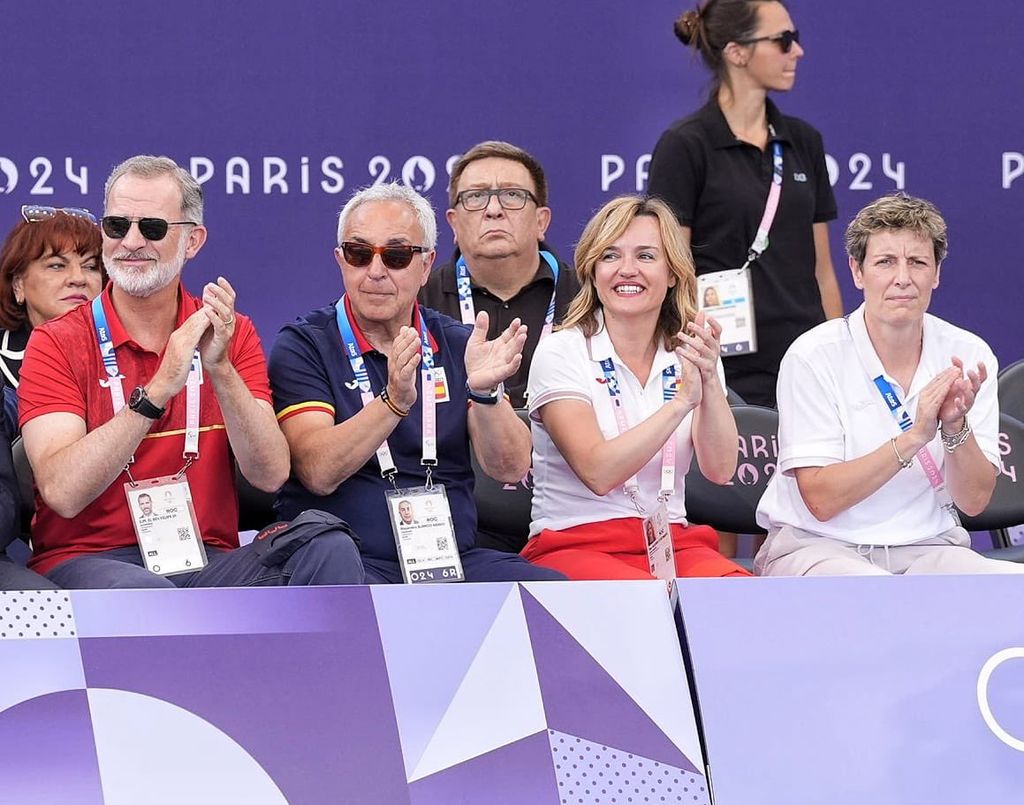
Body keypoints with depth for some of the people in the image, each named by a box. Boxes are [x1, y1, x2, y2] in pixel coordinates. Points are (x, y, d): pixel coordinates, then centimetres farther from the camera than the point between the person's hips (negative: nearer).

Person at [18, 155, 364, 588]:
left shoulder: (233, 336, 9)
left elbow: (270, 475, -4)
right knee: (142, 590, -39)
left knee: (331, 551, -24)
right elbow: (63, 492, -15)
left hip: (208, 561, 4)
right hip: (88, 561, -3)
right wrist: (160, 388, -22)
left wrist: (220, 369, -17)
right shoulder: (57, 343, 0)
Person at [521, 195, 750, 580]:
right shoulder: (560, 354, -1)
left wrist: (709, 381, -20)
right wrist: (682, 400, -23)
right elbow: (598, 473, -15)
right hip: (575, 546, -3)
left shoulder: (689, 357, 11)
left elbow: (719, 471, -5)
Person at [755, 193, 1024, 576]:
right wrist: (914, 437, -23)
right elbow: (821, 500, -14)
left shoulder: (969, 355, 2)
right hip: (816, 546, -4)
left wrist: (956, 427, -19)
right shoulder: (813, 357, -8)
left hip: (927, 547, 4)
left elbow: (974, 501, 1)